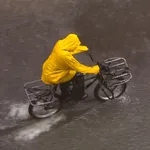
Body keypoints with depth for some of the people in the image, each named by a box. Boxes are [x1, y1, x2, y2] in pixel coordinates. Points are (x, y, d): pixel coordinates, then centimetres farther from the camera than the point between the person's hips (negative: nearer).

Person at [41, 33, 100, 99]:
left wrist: (85, 48, 22)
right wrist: (95, 69, -11)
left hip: (48, 70, 9)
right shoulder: (65, 56, -32)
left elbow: (72, 49, 12)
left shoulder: (60, 43, -9)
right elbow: (79, 67, -21)